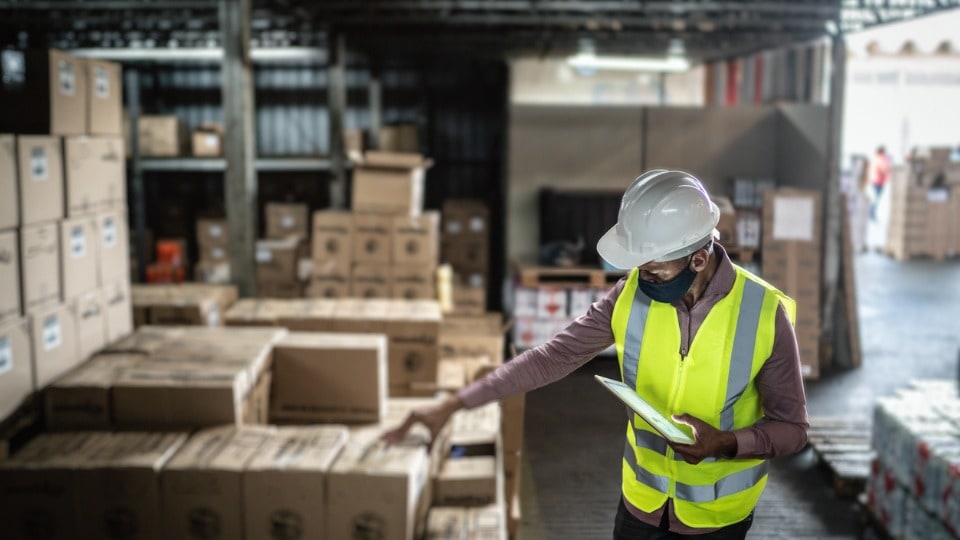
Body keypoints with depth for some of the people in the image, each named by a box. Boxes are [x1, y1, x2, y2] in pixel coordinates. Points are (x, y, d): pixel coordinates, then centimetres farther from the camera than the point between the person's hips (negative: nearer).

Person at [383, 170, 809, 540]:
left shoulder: (764, 314, -22)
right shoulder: (631, 295, -15)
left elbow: (792, 427, -12)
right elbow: (553, 357, -11)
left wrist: (726, 442, -32)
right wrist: (453, 404, -15)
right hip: (642, 498, 3)